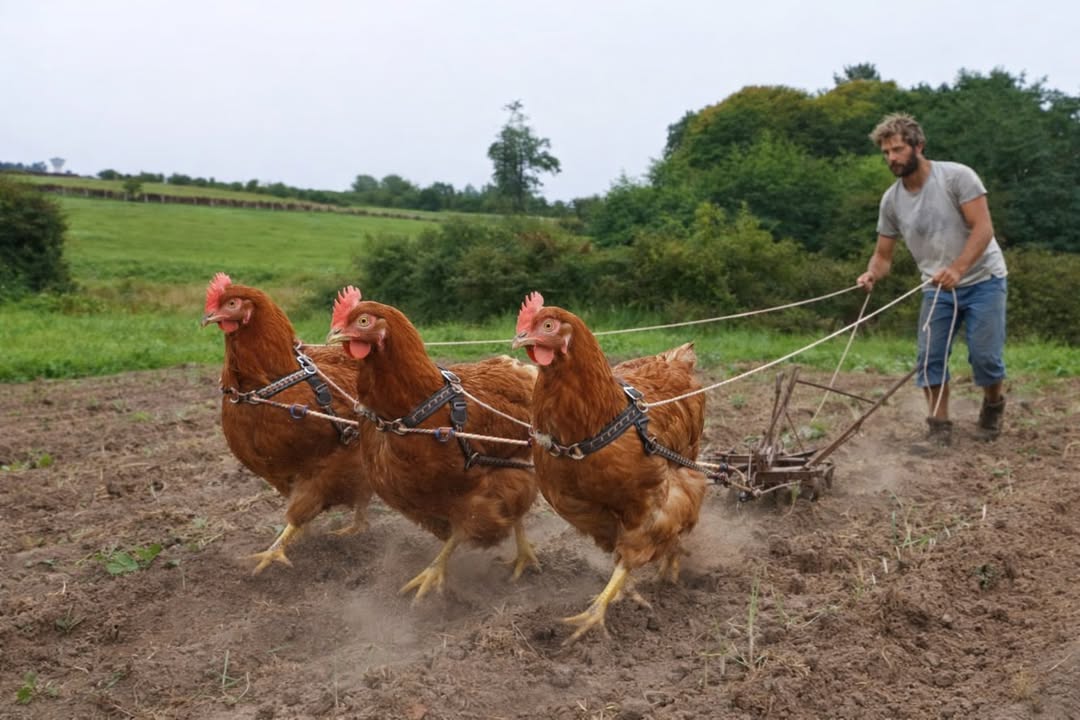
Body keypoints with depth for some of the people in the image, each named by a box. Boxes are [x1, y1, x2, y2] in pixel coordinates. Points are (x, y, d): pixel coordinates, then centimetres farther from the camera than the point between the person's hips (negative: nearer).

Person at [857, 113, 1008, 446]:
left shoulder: (957, 176, -15)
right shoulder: (891, 200, -2)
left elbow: (983, 228, -21)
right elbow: (883, 254, 3)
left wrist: (957, 269, -35)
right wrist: (872, 273, -20)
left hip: (982, 281, -4)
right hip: (938, 288, 4)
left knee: (985, 356, -6)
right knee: (930, 357, -3)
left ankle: (993, 405, 24)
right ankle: (939, 424, 10)